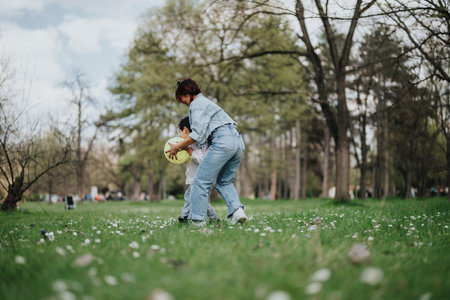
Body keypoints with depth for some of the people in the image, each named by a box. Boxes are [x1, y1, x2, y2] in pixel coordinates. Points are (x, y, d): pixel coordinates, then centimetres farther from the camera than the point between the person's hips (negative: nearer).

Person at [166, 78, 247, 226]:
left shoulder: (197, 104, 2)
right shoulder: (206, 102, 31)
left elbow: (198, 134, -9)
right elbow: (204, 133, 29)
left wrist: (178, 147, -1)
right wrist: (186, 146, 28)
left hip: (223, 140, -10)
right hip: (238, 142, 10)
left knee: (202, 180, -5)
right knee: (224, 181, 17)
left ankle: (197, 220, -7)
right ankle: (237, 210, -3)